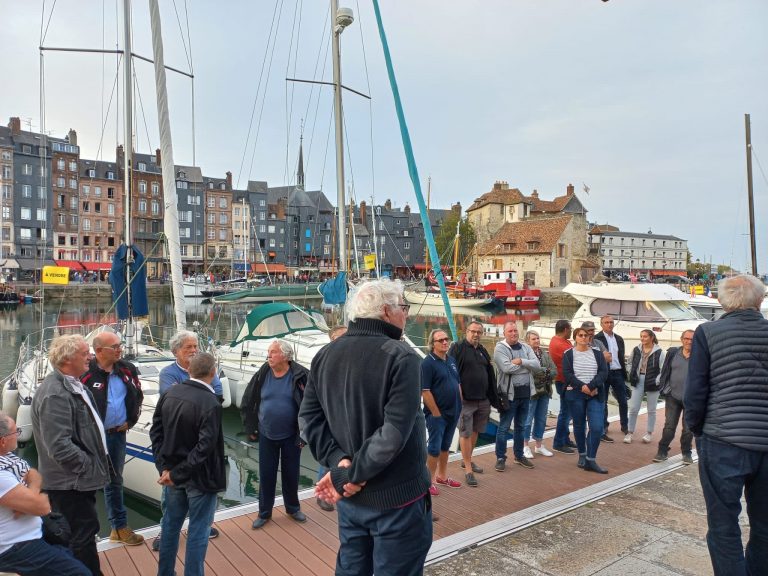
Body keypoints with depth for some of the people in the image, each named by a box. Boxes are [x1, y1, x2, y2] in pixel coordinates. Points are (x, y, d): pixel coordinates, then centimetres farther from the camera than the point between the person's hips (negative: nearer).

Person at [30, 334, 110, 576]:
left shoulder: (73, 385, 7)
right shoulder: (55, 394, -24)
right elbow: (60, 446, -29)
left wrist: (95, 463, 16)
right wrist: (89, 466, -17)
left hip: (78, 479, 10)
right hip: (70, 483, -10)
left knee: (84, 533, 22)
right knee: (82, 537, 2)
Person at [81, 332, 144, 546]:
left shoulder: (127, 370, 1)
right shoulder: (86, 373, -18)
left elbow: (138, 396, 13)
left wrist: (130, 421, 8)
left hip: (118, 433, 6)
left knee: (114, 480, 19)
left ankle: (120, 527, 31)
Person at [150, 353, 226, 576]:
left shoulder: (169, 394, -2)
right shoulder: (211, 404, -24)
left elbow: (156, 431, 1)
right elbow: (205, 447, -26)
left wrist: (165, 467, -1)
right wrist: (177, 473, -16)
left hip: (172, 471, 7)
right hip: (200, 476, -7)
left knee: (170, 523, 22)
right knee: (198, 530, 8)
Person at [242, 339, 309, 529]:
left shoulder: (300, 376, -16)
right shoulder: (262, 375, -6)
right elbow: (247, 403, 4)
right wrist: (251, 429, 4)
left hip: (291, 436, -2)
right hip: (267, 436, 2)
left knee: (291, 474, 14)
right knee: (266, 475, 12)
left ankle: (293, 508, 36)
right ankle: (264, 513, 30)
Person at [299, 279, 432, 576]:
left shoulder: (325, 355, 3)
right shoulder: (400, 355, -18)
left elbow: (309, 417, -1)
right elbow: (395, 432, -25)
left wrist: (339, 461, -10)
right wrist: (351, 476, -16)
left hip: (350, 498, 6)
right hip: (396, 496, -6)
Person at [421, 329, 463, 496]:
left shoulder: (452, 360, 8)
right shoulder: (428, 363, -16)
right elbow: (424, 391, -19)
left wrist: (460, 406, 10)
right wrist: (436, 413, -17)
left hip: (453, 412, 7)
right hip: (437, 414, -7)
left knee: (445, 446, 18)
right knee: (434, 447, 1)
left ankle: (442, 476, 31)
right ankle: (430, 481, 14)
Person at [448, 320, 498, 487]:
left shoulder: (482, 350, 14)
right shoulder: (457, 348, -7)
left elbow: (490, 373, 16)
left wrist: (493, 396, 13)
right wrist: (457, 389, -22)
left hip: (483, 400, 7)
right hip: (465, 400, -7)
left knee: (475, 431, 17)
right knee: (465, 433, -1)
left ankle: (467, 460, 34)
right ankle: (468, 470, 5)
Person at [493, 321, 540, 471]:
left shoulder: (526, 347, 8)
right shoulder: (500, 348, -10)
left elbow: (537, 365, -4)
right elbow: (507, 368, -24)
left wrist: (521, 361, -19)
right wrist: (526, 365, -10)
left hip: (525, 393, 6)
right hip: (509, 393, -6)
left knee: (520, 427, 18)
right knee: (504, 427, 3)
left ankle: (519, 456, 31)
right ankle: (500, 458, 14)